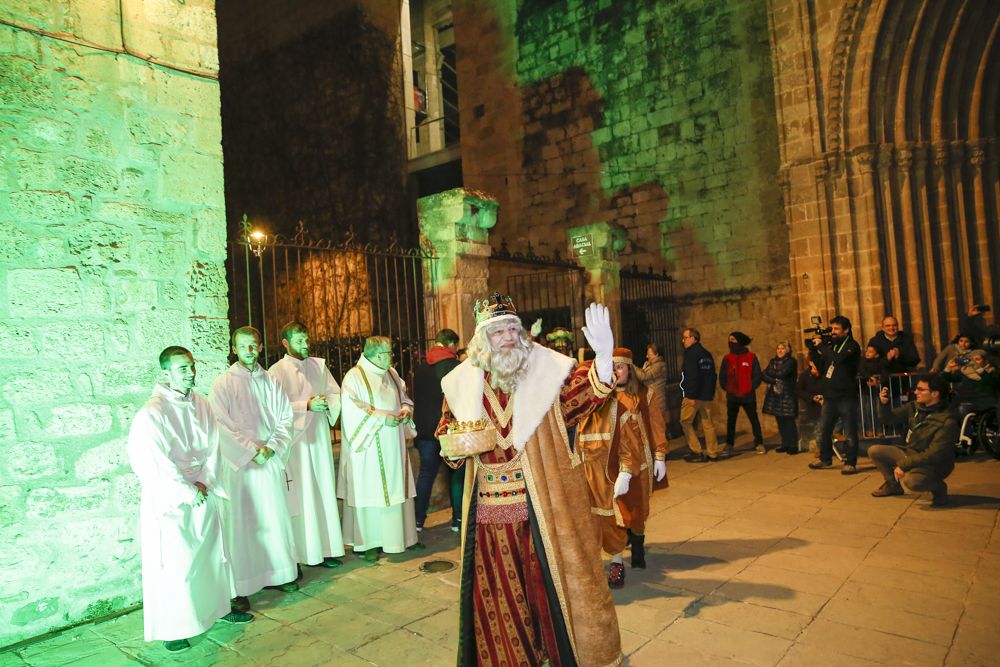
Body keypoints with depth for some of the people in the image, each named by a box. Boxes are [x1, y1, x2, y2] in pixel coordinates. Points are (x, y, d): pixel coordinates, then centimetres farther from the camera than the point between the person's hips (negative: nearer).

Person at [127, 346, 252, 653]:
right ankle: (171, 629, 18)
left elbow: (212, 449, 4)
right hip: (169, 501, -6)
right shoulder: (151, 414, -17)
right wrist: (188, 492, -14)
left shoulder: (201, 405, 1)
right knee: (174, 565, 1)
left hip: (203, 496, 6)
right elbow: (154, 464, -18)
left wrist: (205, 483, -7)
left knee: (213, 553, 17)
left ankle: (219, 606, 35)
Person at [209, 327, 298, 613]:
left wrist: (271, 446, -9)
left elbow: (285, 418, 6)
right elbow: (222, 426, -11)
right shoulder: (223, 384, -4)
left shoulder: (270, 381, 9)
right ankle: (239, 588, 10)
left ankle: (277, 574, 26)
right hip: (239, 463, -4)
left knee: (275, 518, 11)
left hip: (270, 461, 4)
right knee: (241, 523, 0)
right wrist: (251, 450, -16)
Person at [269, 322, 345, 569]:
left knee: (324, 492, 8)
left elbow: (336, 393, 10)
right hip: (294, 440, -5)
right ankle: (301, 552, 9)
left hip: (319, 437, 5)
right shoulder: (277, 372, -6)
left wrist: (326, 401, -11)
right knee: (301, 496, -1)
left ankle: (325, 548, 17)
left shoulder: (318, 365, 9)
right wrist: (307, 406, -19)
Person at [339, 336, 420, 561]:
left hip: (393, 447, 7)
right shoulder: (354, 377, -10)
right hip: (370, 448, -6)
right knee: (370, 492, 0)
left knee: (395, 490, 10)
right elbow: (353, 411, -17)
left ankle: (397, 537, 20)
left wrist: (406, 410, -3)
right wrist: (383, 418, -21)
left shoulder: (391, 374, 11)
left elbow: (404, 398, 19)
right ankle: (370, 543, 10)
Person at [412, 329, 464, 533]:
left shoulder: (420, 368, 7)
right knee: (457, 474, 7)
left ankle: (418, 519, 13)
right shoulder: (455, 366, -12)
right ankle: (458, 519, 11)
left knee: (426, 472, 12)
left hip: (425, 429, 5)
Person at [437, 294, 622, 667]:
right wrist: (460, 442, -11)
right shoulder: (464, 383, 1)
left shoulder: (546, 369, -7)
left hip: (542, 502, -2)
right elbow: (446, 431, 12)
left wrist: (603, 357, -42)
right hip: (491, 506, 3)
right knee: (500, 588, 16)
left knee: (551, 576, 12)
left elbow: (585, 393, -22)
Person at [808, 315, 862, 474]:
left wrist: (821, 345, -14)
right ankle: (825, 459, 26)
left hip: (846, 396, -6)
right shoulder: (829, 344, 13)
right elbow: (821, 368, 12)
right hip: (830, 395, 6)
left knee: (850, 432, -1)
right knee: (824, 430, 12)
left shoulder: (852, 346, -5)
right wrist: (814, 349, 1)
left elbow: (838, 358, -25)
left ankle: (850, 463, 8)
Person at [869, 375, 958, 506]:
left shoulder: (947, 422, -25)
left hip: (933, 466, -7)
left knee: (910, 480, -36)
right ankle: (893, 485, 19)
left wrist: (903, 465, -24)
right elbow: (889, 418, 2)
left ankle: (939, 488, -1)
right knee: (874, 451, -4)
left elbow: (933, 455, -27)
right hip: (910, 455, 7)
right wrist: (884, 403, -20)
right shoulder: (914, 407, -5)